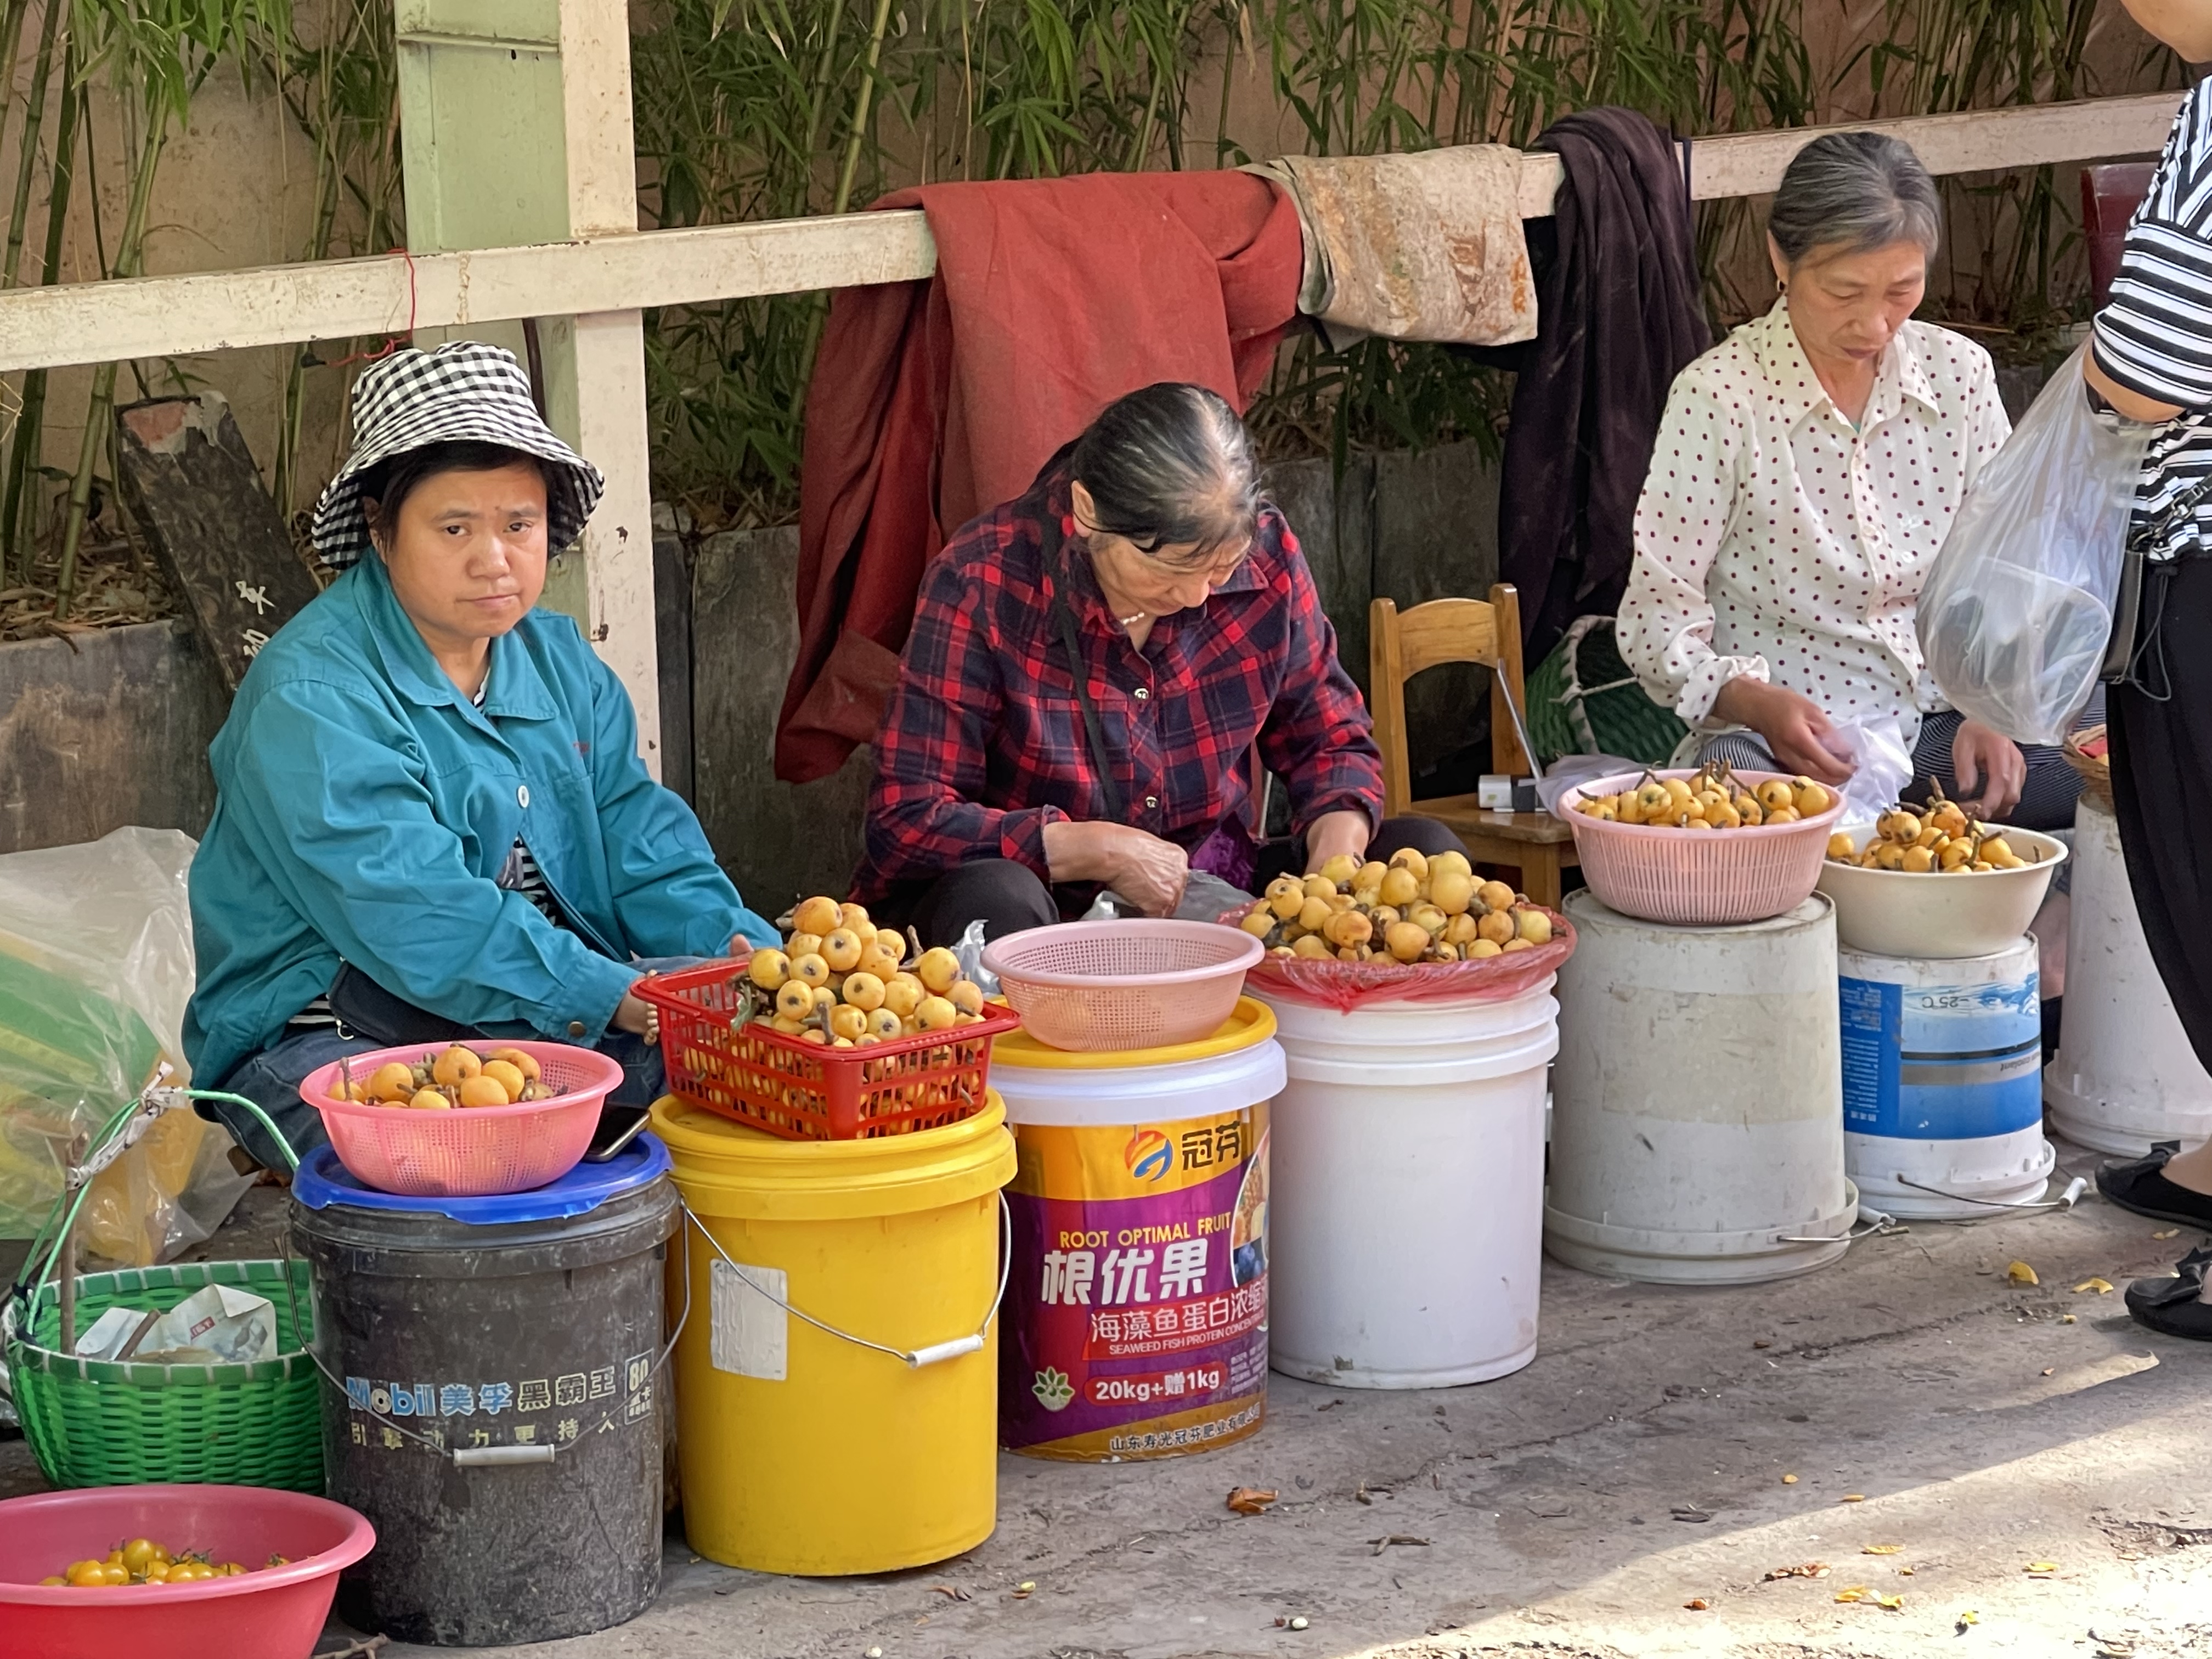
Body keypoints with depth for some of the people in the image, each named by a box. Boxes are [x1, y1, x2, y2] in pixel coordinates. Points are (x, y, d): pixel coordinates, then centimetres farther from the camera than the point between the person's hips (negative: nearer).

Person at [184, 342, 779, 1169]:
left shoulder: (560, 662, 12)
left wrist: (739, 949, -13)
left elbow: (641, 844, 8)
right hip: (335, 1030, -7)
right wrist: (617, 1000, -29)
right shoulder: (310, 696, -15)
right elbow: (413, 916, -24)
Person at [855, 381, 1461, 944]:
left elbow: (1330, 741, 9)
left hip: (1210, 901, 4)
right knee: (994, 899, -38)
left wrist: (1336, 855, -14)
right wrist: (1100, 849, -25)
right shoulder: (981, 585, -18)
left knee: (1423, 851, -13)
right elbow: (907, 822, -18)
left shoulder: (1265, 554, -6)